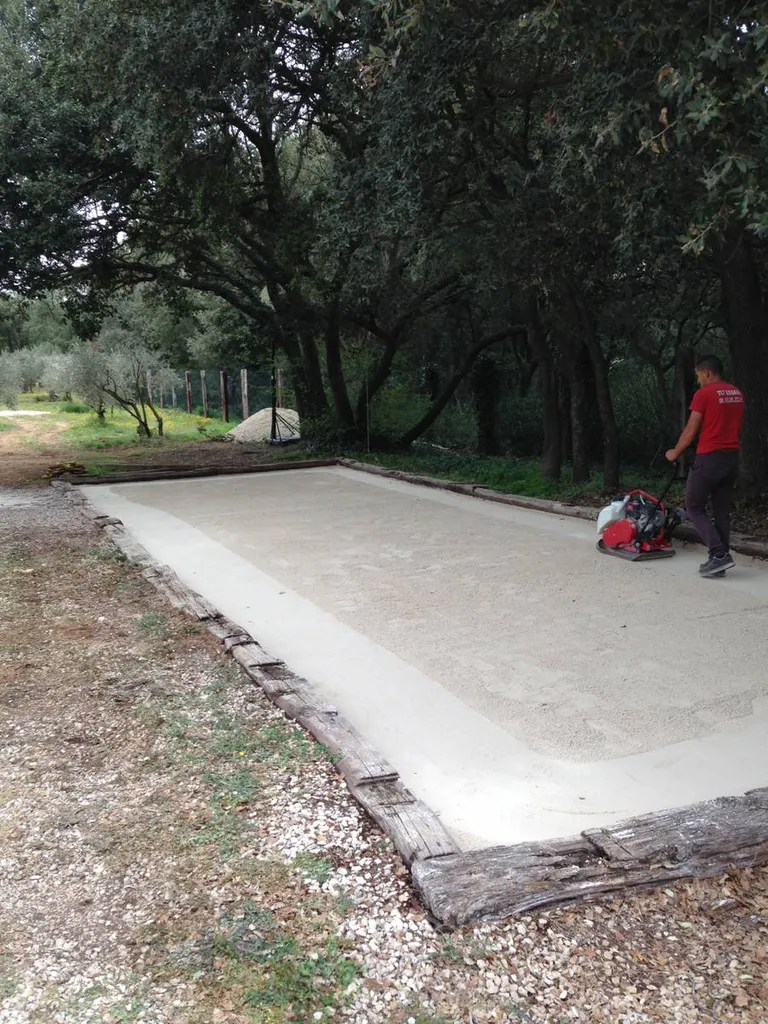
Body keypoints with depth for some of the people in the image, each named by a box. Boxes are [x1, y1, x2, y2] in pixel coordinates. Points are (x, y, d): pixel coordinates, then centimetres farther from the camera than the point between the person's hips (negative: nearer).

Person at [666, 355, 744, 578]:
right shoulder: (737, 394, 12)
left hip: (709, 458, -7)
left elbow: (691, 431, -9)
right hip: (732, 458, 7)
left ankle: (719, 554, -8)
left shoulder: (704, 394, -10)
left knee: (694, 507, 3)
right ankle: (720, 560, 11)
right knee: (722, 511, 11)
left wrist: (675, 453, 4)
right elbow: (734, 426, 16)